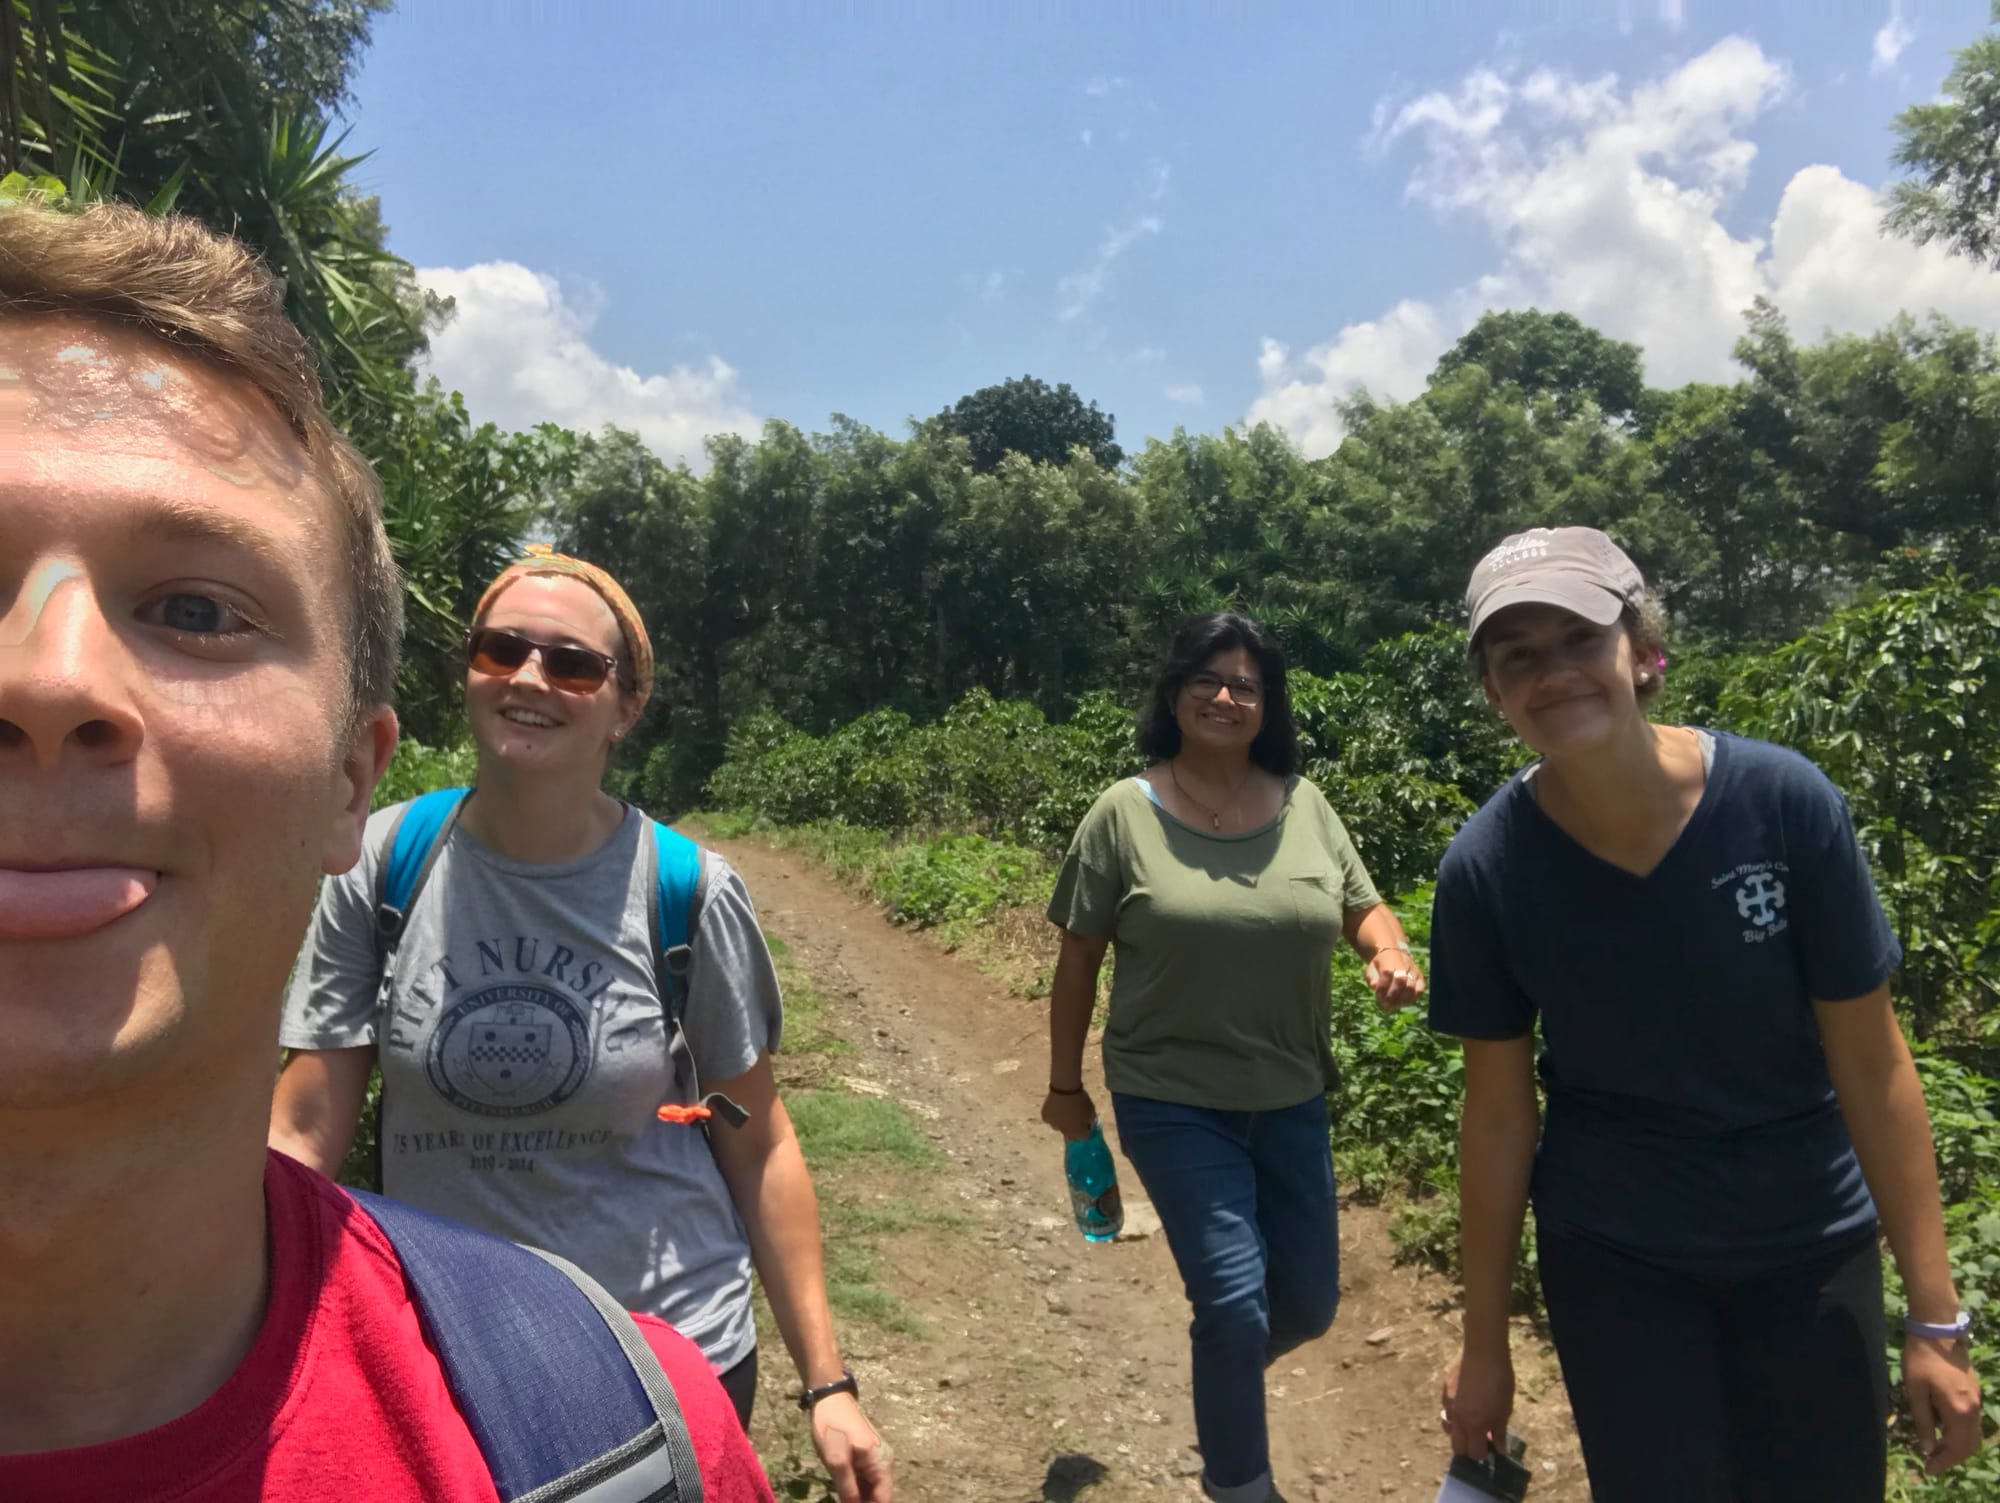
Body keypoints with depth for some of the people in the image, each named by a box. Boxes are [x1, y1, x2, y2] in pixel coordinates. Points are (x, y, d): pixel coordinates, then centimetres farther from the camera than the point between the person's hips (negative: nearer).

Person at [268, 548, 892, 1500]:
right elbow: (305, 1132, -6)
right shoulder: (383, 864, -9)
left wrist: (826, 1383, -4)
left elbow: (756, 1144, -4)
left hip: (679, 1354, -1)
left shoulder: (688, 892, -13)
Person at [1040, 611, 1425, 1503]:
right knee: (1236, 1303, -7)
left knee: (1309, 1303, 14)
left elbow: (1362, 907, 9)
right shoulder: (1125, 814, -10)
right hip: (1173, 1103, -4)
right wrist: (1065, 1086, 2)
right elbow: (1078, 959, -3)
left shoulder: (1304, 805, 0)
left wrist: (1391, 953, -15)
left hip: (1291, 1100, 4)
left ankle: (1223, 1372, 48)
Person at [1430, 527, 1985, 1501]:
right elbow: (1498, 1113, -9)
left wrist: (1935, 1316, -8)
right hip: (1614, 1258, 0)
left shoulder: (1785, 801, -19)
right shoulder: (1485, 869, -19)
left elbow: (1872, 1066, -11)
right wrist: (1484, 1344, -2)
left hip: (1810, 1246, 1)